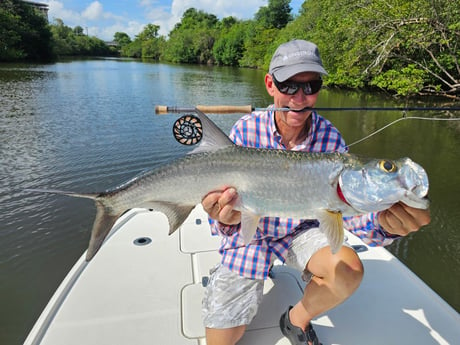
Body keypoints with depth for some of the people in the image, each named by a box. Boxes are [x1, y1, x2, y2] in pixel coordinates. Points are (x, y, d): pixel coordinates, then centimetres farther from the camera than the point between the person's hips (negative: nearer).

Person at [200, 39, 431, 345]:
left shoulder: (330, 137, -14)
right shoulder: (246, 131, -19)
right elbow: (226, 203, -22)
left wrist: (383, 222, -38)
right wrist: (227, 218, -47)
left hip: (301, 231, 2)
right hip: (251, 232, -1)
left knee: (349, 270, -28)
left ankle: (297, 320, 6)